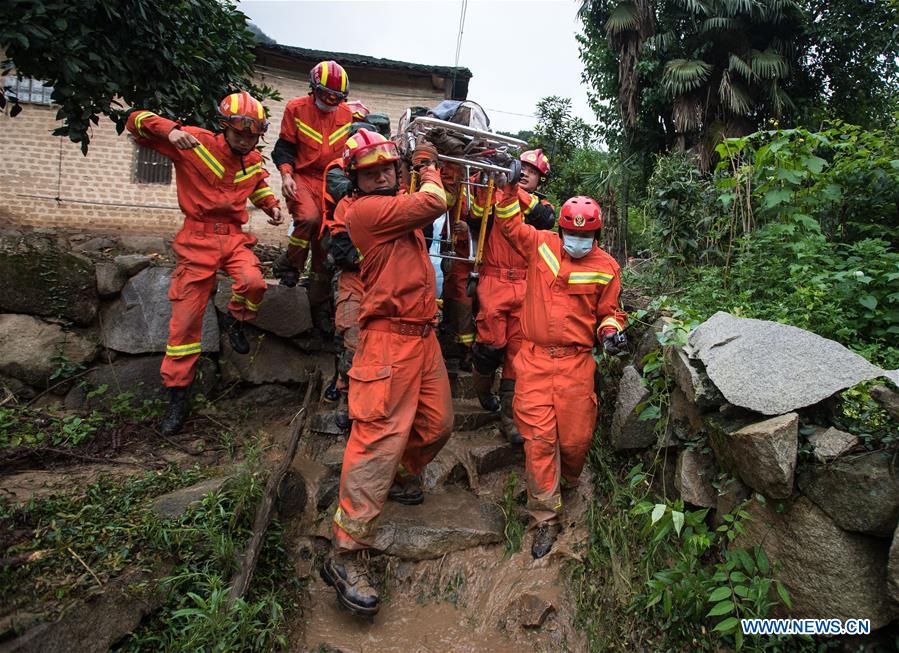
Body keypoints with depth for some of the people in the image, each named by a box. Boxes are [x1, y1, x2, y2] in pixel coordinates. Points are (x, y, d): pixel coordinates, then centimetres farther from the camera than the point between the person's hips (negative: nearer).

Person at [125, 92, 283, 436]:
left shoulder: (254, 160, 8)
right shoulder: (195, 142, -7)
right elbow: (136, 120, -7)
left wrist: (271, 204, 10)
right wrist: (170, 129, -26)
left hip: (235, 237, 3)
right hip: (198, 238, -3)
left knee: (254, 282, -31)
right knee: (185, 320, -2)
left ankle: (235, 320, 6)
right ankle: (177, 397, 13)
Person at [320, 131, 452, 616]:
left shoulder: (397, 204, 18)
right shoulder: (364, 209, -11)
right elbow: (431, 205, -12)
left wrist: (426, 167, 26)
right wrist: (430, 178, 7)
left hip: (422, 334, 9)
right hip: (390, 338, -9)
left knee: (438, 423, 16)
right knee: (379, 439, -13)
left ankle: (405, 476, 45)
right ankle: (346, 557, -5)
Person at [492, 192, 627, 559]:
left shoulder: (606, 268, 5)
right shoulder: (541, 244, 5)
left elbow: (609, 312, 14)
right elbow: (509, 224, 18)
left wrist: (610, 331, -6)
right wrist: (511, 190, 9)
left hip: (576, 361, 0)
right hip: (534, 358, 0)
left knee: (575, 436, 2)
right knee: (538, 435, -4)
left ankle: (568, 480, 39)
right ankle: (545, 518, 8)